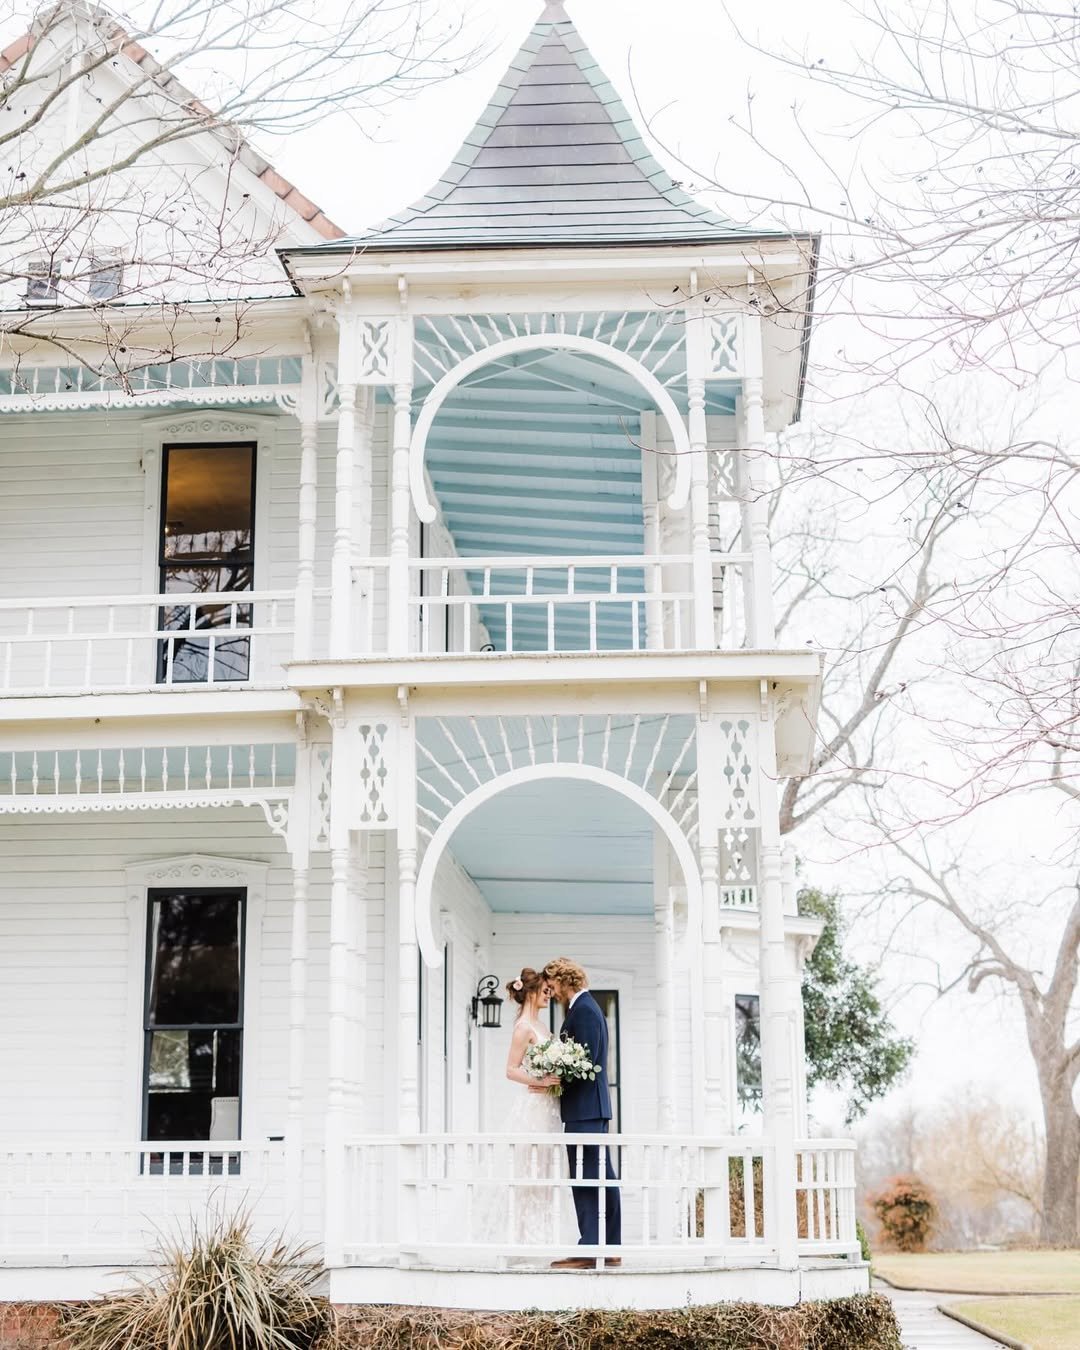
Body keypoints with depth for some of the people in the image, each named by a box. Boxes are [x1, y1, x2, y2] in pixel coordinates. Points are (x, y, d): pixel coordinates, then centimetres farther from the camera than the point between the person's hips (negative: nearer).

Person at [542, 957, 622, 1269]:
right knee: (602, 1177, 11)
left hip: (584, 1107, -11)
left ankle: (588, 1249, -8)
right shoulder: (588, 1006, 18)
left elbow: (586, 1061, -20)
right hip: (594, 1106, 11)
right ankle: (610, 1248, 15)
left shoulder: (583, 1010, -13)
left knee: (586, 1179, -9)